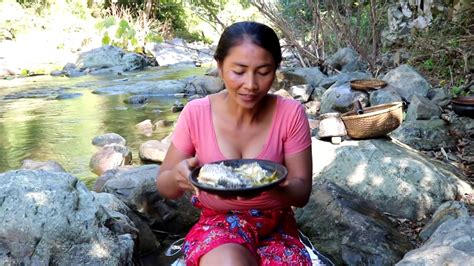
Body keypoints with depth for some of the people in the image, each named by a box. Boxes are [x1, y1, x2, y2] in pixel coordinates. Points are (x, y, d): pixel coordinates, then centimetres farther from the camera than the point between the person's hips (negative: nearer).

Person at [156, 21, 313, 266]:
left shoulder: (291, 114, -13)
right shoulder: (196, 113, -13)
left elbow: (302, 193, -9)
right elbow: (165, 188, -3)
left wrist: (274, 185, -32)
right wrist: (178, 175, -27)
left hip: (275, 228, 2)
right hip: (218, 223, -1)